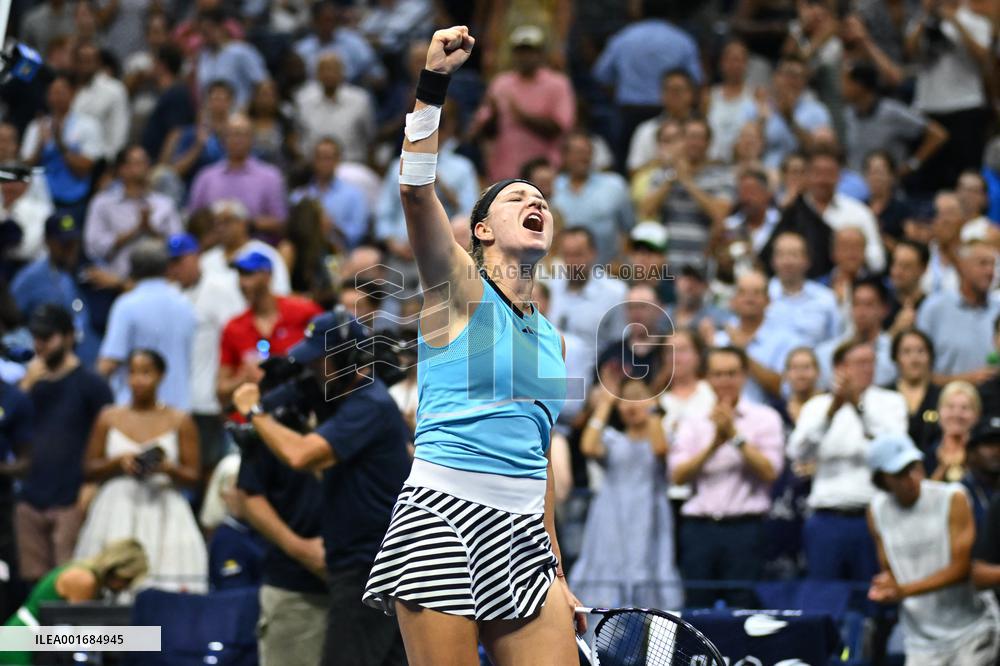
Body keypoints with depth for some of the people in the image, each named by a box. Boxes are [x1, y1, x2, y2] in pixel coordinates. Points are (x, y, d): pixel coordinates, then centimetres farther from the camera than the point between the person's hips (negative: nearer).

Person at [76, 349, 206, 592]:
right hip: (116, 513, 1)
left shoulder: (179, 422, 5)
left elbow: (194, 476, 6)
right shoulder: (109, 418, 10)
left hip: (163, 515, -1)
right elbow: (89, 469, 11)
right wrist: (118, 462, -6)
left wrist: (169, 469, -13)